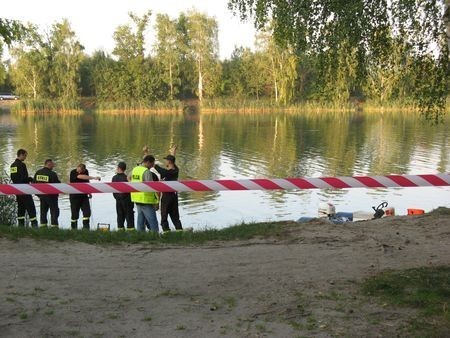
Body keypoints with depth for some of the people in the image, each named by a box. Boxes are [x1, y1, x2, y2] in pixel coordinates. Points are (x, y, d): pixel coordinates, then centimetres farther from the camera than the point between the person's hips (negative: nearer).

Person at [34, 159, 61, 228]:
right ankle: (54, 225, -2)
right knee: (54, 210, 3)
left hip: (41, 195, 6)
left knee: (43, 210, 17)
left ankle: (43, 224, 16)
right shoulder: (52, 174, -17)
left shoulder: (37, 172, 2)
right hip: (51, 196, -6)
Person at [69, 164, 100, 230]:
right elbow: (81, 177, -33)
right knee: (75, 214, -2)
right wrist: (94, 178, -39)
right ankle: (73, 229, 10)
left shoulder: (86, 172, 5)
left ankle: (86, 228, 1)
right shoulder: (73, 173, -14)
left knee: (87, 212, -4)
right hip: (74, 196, -5)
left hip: (84, 195, 5)